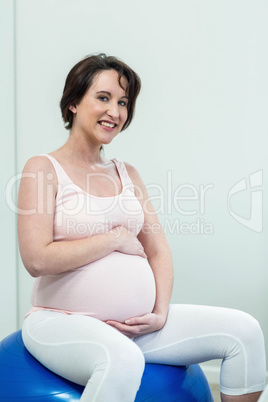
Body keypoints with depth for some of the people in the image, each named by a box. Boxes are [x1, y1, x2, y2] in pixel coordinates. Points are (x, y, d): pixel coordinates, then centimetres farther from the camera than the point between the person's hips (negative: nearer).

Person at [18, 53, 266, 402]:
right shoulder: (43, 169, -4)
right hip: (64, 321, -5)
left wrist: (160, 314, -4)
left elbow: (159, 251, 11)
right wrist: (115, 238, -9)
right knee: (122, 360, -38)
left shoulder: (127, 174, 14)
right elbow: (37, 260, -16)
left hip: (137, 324, 6)